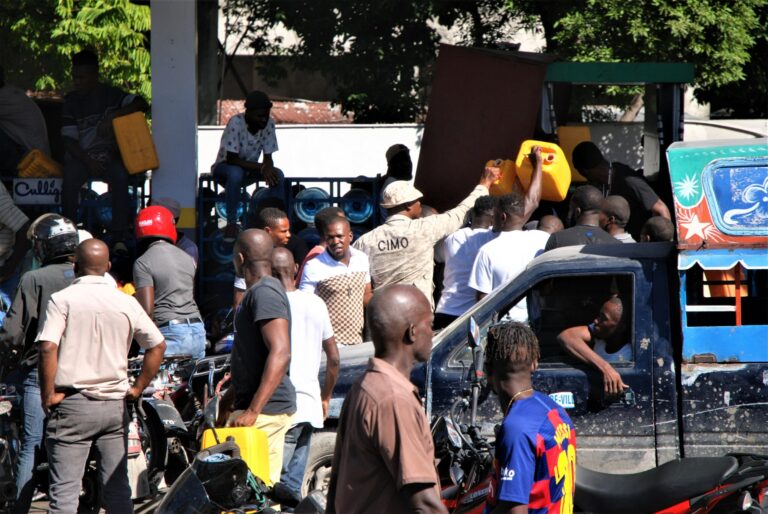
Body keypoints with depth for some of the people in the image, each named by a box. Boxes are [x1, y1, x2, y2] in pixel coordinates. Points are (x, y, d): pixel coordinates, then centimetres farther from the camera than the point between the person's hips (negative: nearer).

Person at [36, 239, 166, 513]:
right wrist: (137, 388, 11)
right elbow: (157, 345, 6)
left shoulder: (62, 300, -7)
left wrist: (48, 396, -10)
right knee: (117, 487, 11)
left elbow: (48, 348, -18)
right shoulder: (126, 303, 4)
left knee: (64, 490, -5)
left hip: (72, 404, -4)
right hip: (115, 405, 4)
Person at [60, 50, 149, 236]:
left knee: (120, 176, -33)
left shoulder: (110, 95, 3)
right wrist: (89, 162, -17)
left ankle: (118, 235, -30)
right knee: (70, 179, -33)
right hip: (80, 157, 1)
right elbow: (69, 140, -1)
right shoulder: (71, 101, 5)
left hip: (109, 156, -1)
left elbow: (142, 104, -10)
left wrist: (113, 116, -24)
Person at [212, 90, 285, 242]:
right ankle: (231, 223, -31)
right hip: (224, 168, -5)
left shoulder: (268, 124, -11)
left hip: (250, 170, 5)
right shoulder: (236, 123, -26)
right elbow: (232, 159, -27)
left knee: (277, 175, -21)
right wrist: (260, 167, -32)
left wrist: (267, 168, -34)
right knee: (236, 173, -39)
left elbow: (268, 158, -9)